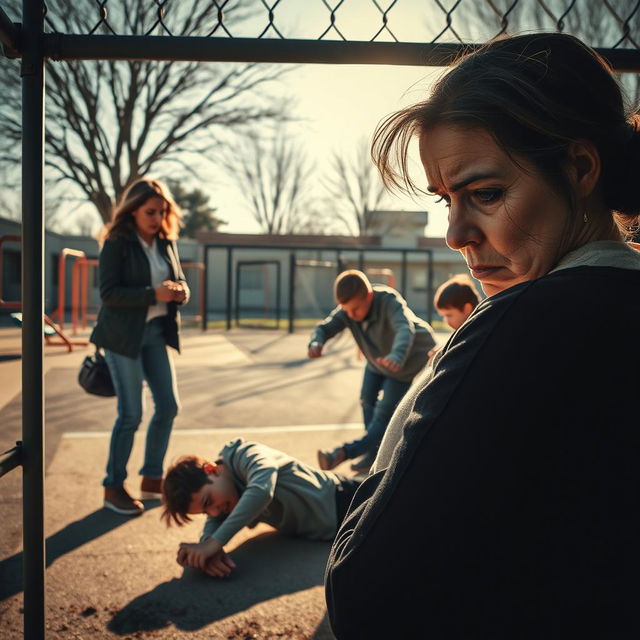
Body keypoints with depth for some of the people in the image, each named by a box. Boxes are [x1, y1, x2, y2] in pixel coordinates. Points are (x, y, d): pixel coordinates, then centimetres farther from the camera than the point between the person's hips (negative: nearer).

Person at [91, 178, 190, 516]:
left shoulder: (166, 243, 8)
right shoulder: (117, 244, -10)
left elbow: (179, 280, 14)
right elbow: (108, 292, -17)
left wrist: (180, 290, -10)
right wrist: (154, 294, -25)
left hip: (156, 331, 7)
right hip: (124, 335, -7)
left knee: (168, 406, 7)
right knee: (130, 414, -3)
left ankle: (152, 479, 25)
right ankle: (113, 488, 14)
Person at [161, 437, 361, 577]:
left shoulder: (246, 454, -26)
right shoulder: (220, 488, 0)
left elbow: (261, 491, -44)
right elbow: (213, 526, -10)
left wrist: (214, 543, -46)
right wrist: (209, 548, -35)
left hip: (345, 501, -7)